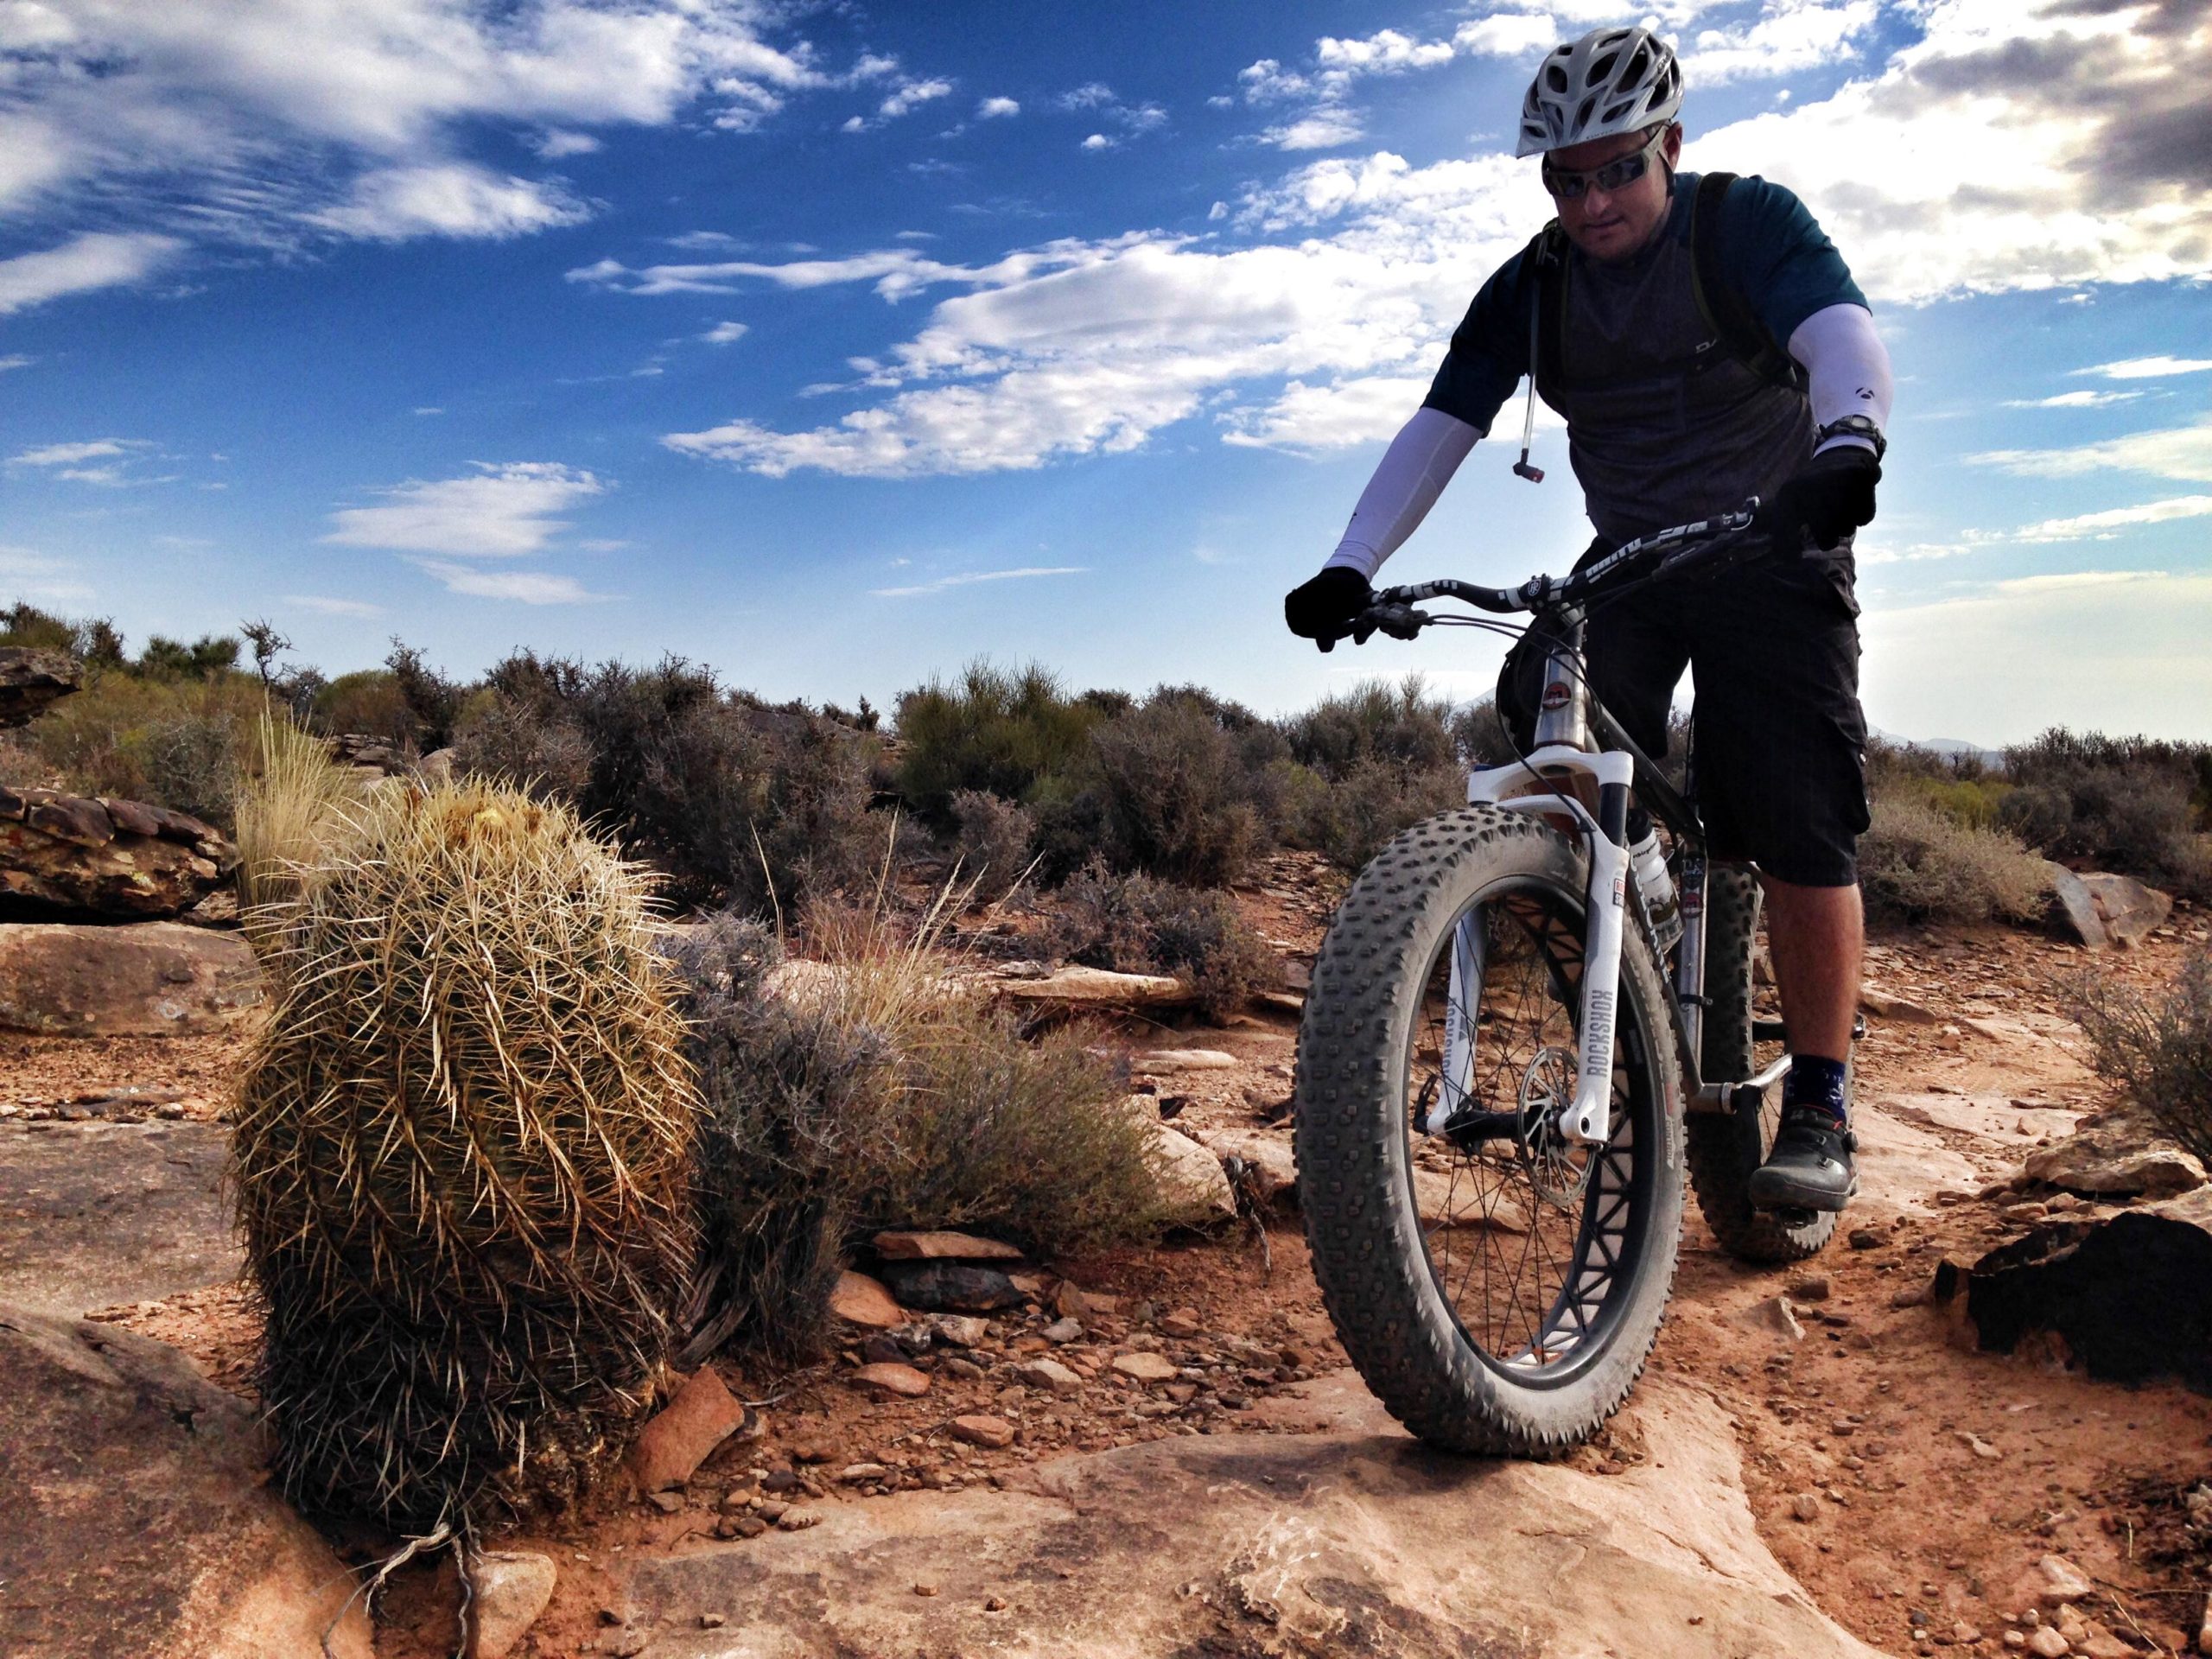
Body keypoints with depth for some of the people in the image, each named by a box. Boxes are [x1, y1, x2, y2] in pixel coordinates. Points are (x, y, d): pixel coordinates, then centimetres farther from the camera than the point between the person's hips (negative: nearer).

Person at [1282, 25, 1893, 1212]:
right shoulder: (1530, 288, -1)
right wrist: (1352, 567, -23)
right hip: (1627, 562, 3)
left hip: (1772, 553, -3)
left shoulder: (1747, 224, -10)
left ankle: (1819, 1108, 0)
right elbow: (1440, 426, -9)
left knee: (1797, 832, -11)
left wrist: (1847, 442, -51)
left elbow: (1842, 334, -27)